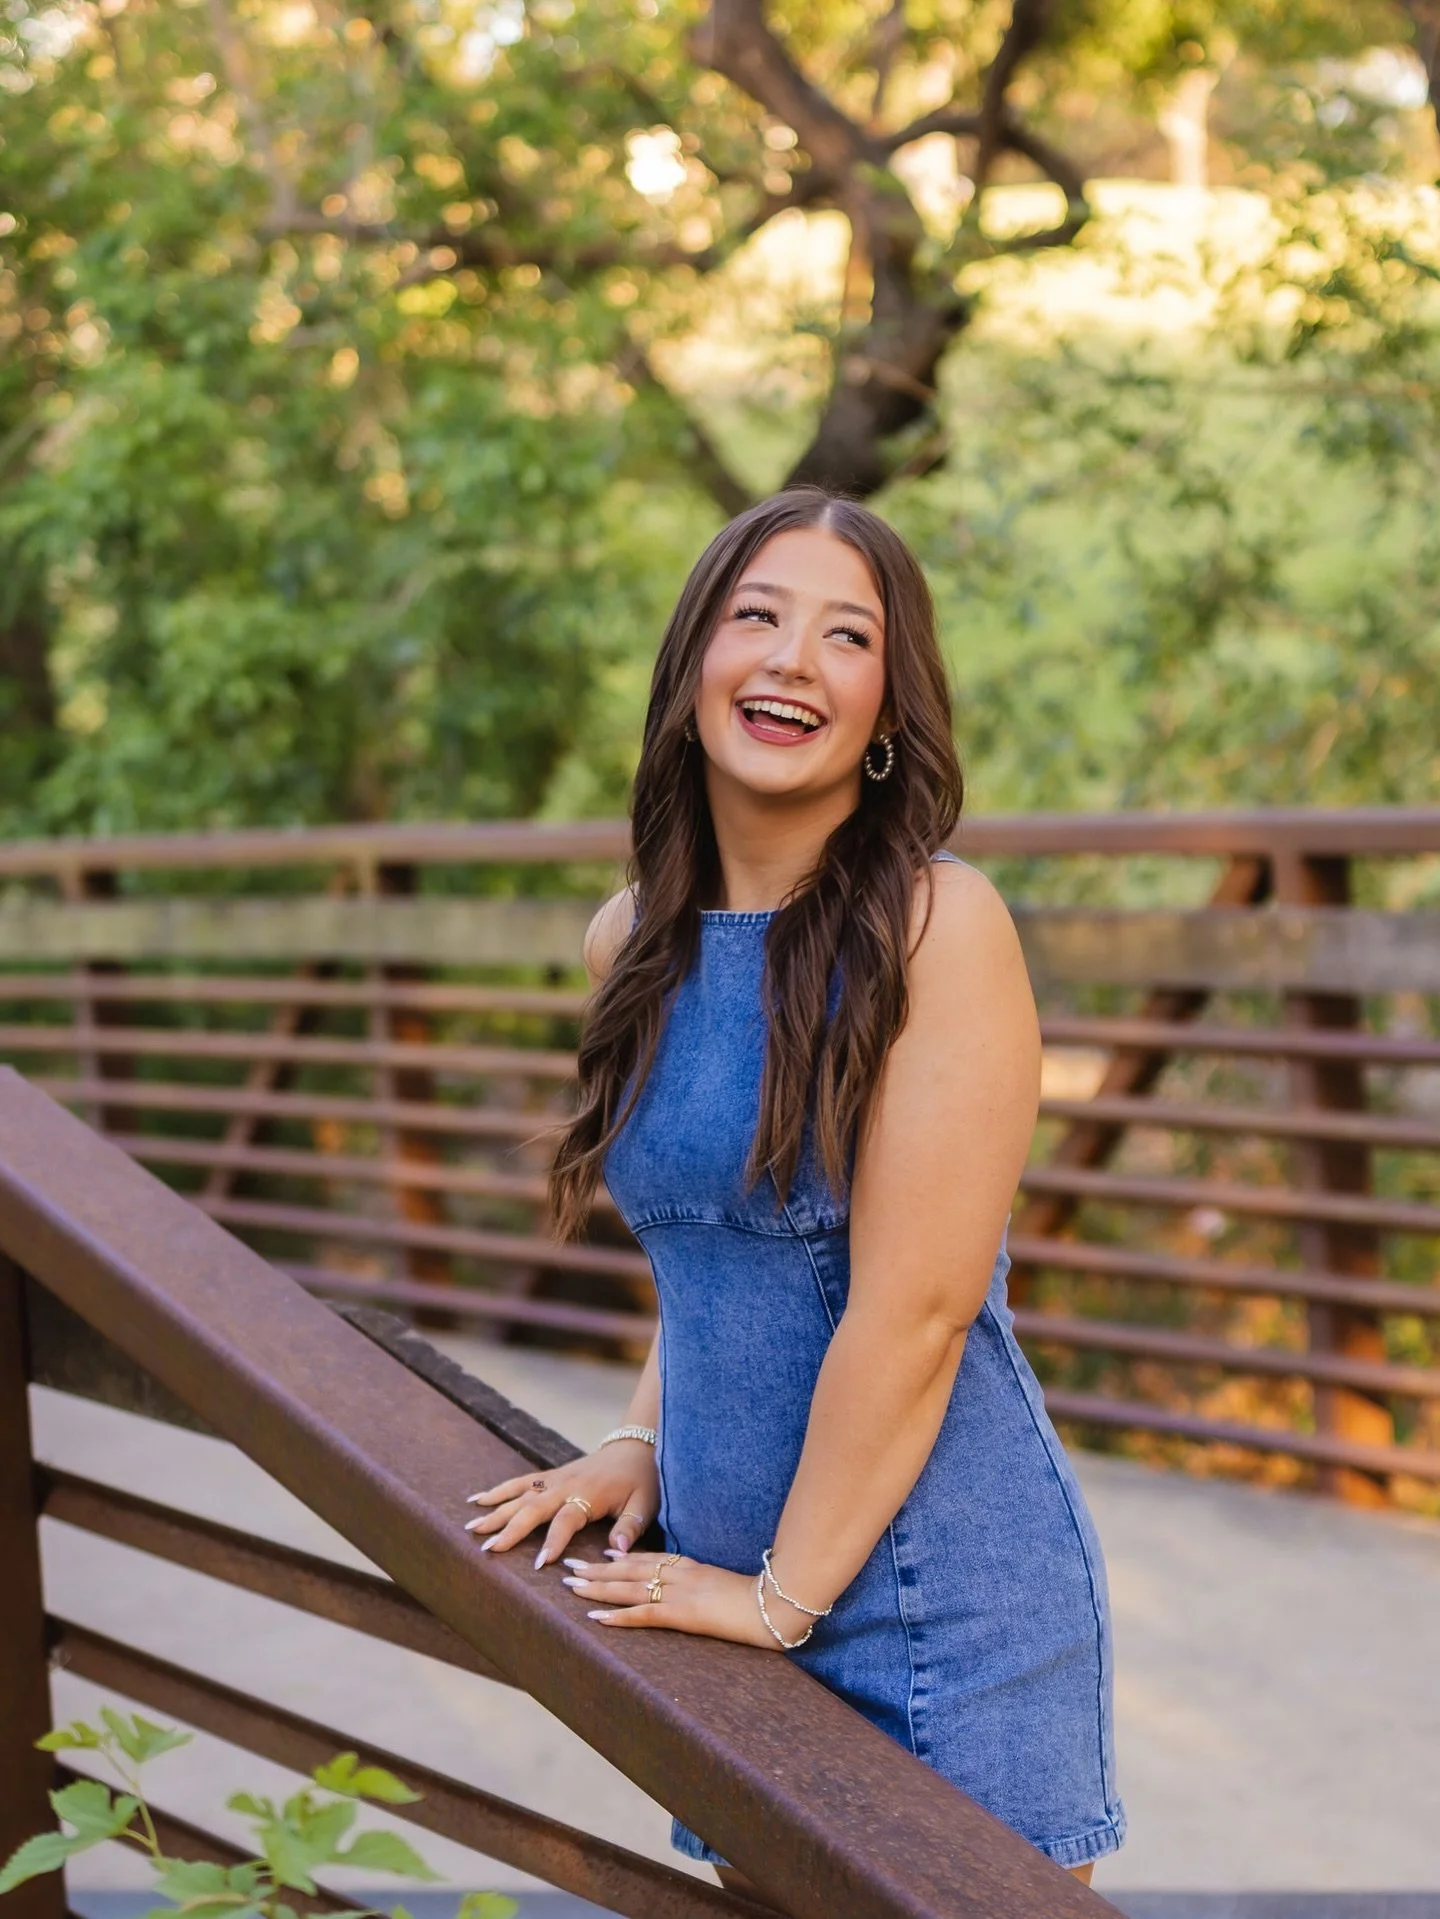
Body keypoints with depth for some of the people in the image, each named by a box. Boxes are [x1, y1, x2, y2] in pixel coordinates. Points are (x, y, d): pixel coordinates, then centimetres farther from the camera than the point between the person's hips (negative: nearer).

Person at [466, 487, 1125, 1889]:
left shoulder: (936, 925, -17)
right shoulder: (633, 944, 4)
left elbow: (914, 1308, -19)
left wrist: (785, 1593, -13)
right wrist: (643, 1444, 5)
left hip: (936, 1599, -6)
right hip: (724, 1586, 6)